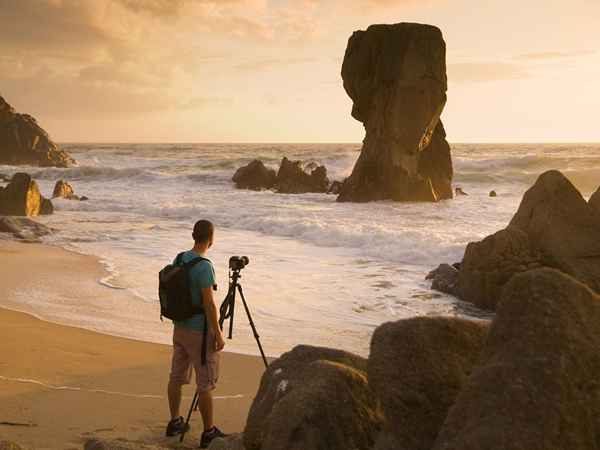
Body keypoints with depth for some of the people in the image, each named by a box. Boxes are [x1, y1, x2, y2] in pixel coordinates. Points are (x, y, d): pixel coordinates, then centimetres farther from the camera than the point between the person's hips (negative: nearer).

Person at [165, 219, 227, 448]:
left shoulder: (179, 259, 4)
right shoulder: (204, 267, -21)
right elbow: (209, 304, -21)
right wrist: (218, 335, -14)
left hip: (179, 327, 8)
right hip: (199, 332, -8)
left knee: (177, 376, 16)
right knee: (206, 383, 1)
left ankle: (175, 422, 29)